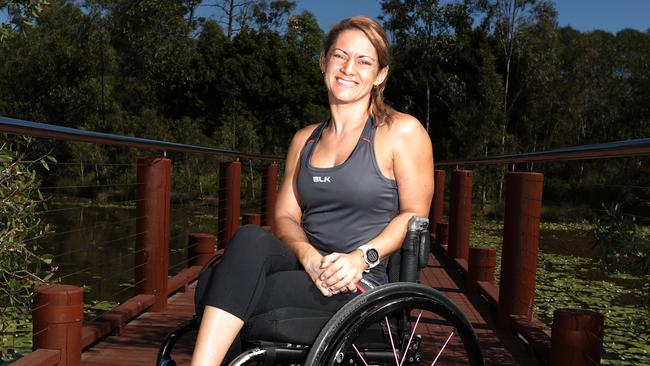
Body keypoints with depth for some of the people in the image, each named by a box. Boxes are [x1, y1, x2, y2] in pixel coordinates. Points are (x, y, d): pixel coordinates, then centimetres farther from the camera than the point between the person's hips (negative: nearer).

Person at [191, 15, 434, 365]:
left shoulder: (402, 132, 2)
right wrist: (309, 257, -11)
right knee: (251, 239, -31)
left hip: (362, 284, -4)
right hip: (309, 268, 5)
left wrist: (362, 257, -16)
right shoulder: (305, 139, 17)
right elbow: (285, 217, 12)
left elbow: (414, 213, 0)